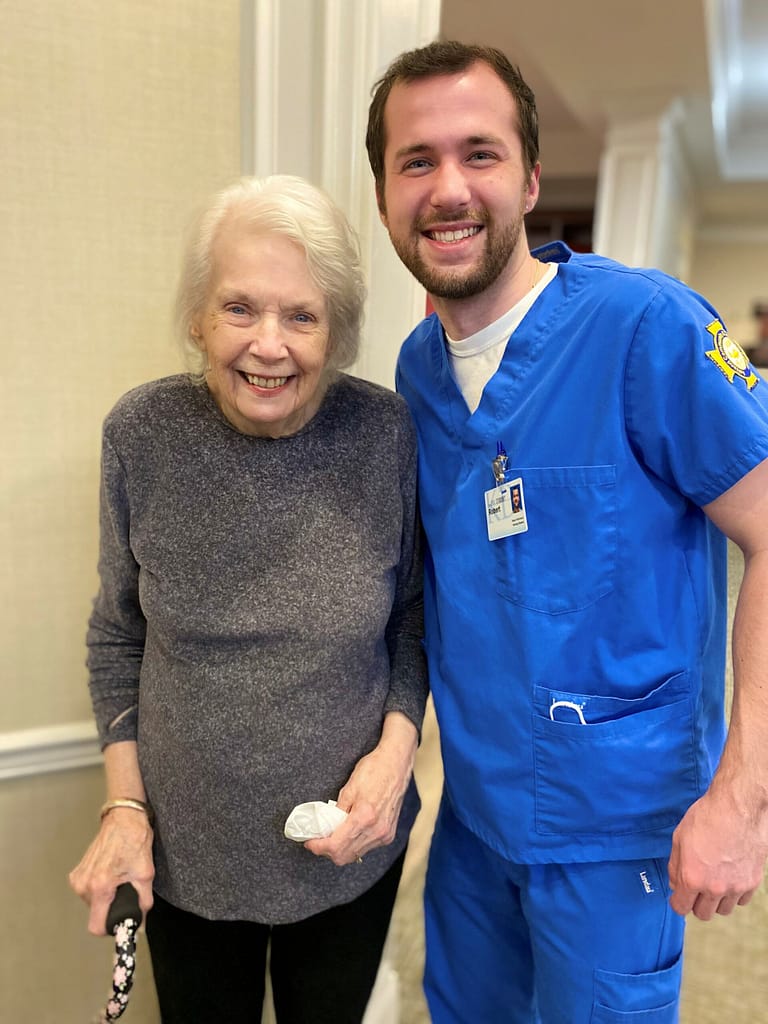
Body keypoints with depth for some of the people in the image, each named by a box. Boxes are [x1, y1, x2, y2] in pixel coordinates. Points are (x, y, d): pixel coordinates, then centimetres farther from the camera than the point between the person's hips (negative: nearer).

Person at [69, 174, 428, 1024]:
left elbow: (415, 618, -2)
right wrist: (123, 804, -4)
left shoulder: (388, 433, -16)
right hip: (184, 854, 1)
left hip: (347, 849, 0)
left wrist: (396, 749, -15)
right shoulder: (141, 434, -13)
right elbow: (118, 635, -2)